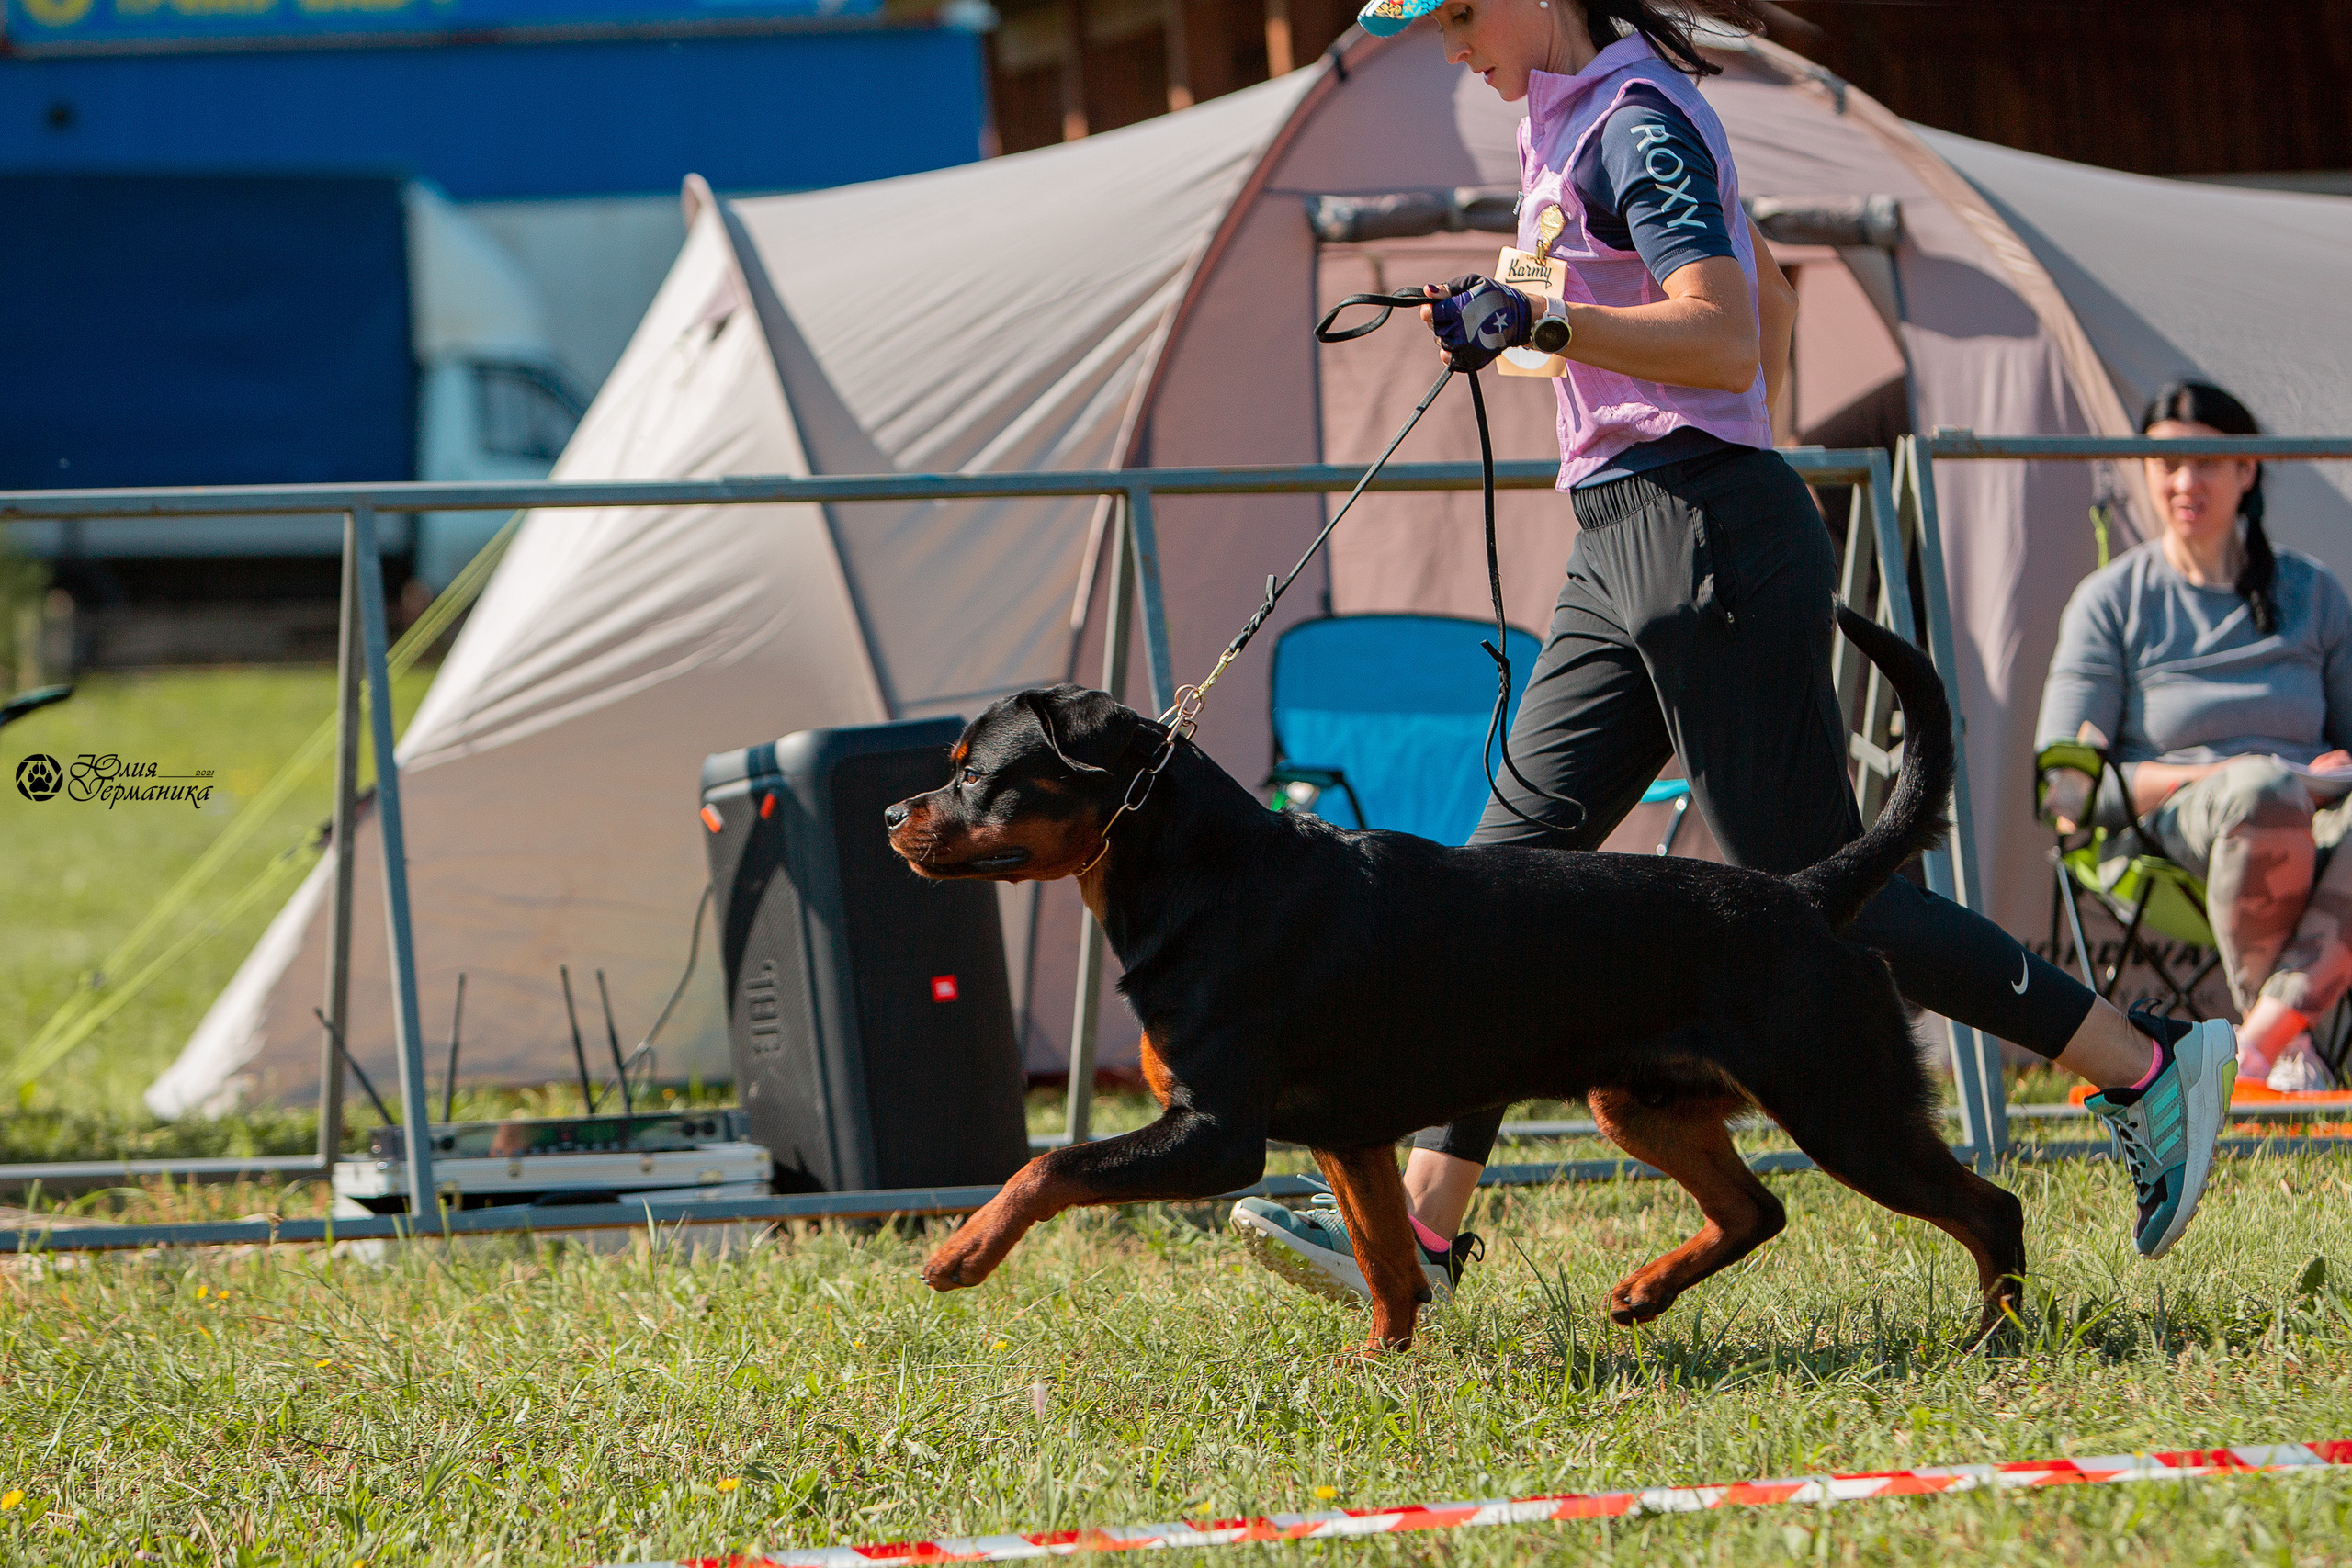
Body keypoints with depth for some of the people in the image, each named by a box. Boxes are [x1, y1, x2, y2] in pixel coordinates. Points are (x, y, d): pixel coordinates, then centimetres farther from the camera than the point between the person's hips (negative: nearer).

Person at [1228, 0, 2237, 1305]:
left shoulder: (1631, 118, -12)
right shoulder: (1571, 118, 18)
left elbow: (1724, 339, -25)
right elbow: (1773, 300, 28)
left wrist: (1541, 323, -34)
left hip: (1711, 546, -10)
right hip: (1619, 553, 10)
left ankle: (2147, 1067, -1)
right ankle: (1419, 1232, -2)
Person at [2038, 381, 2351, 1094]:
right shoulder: (2112, 600, 8)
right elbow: (2063, 786, 1)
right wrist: (2197, 779, -12)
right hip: (2179, 824, -2)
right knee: (2265, 792, -42)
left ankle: (2265, 1035, -39)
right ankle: (2286, 1046, -28)